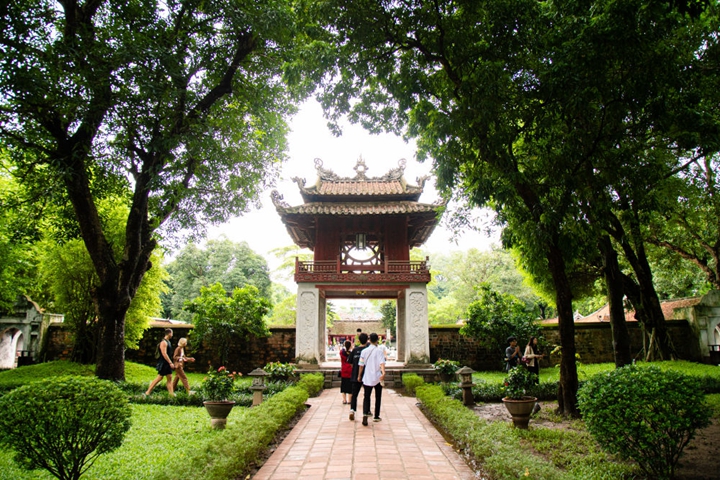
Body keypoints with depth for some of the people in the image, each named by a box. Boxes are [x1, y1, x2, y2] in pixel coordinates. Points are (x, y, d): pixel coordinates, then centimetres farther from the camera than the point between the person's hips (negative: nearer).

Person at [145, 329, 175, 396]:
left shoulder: (168, 342, 14)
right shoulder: (163, 342, -16)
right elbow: (164, 354, -24)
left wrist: (171, 363, 21)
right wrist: (170, 363, -24)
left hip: (167, 364, 10)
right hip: (163, 364, -10)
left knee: (170, 378, 6)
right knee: (159, 378, -4)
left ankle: (171, 394, 7)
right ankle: (148, 392, 7)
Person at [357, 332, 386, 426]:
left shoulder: (364, 351, 1)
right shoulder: (379, 351, -6)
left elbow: (361, 365, 5)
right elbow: (382, 363, -21)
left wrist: (359, 376, 15)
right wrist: (383, 373, -31)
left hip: (367, 378, 2)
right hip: (377, 378, -1)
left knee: (366, 397, 6)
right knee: (378, 397, 14)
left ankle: (365, 413, -17)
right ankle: (376, 416, 20)